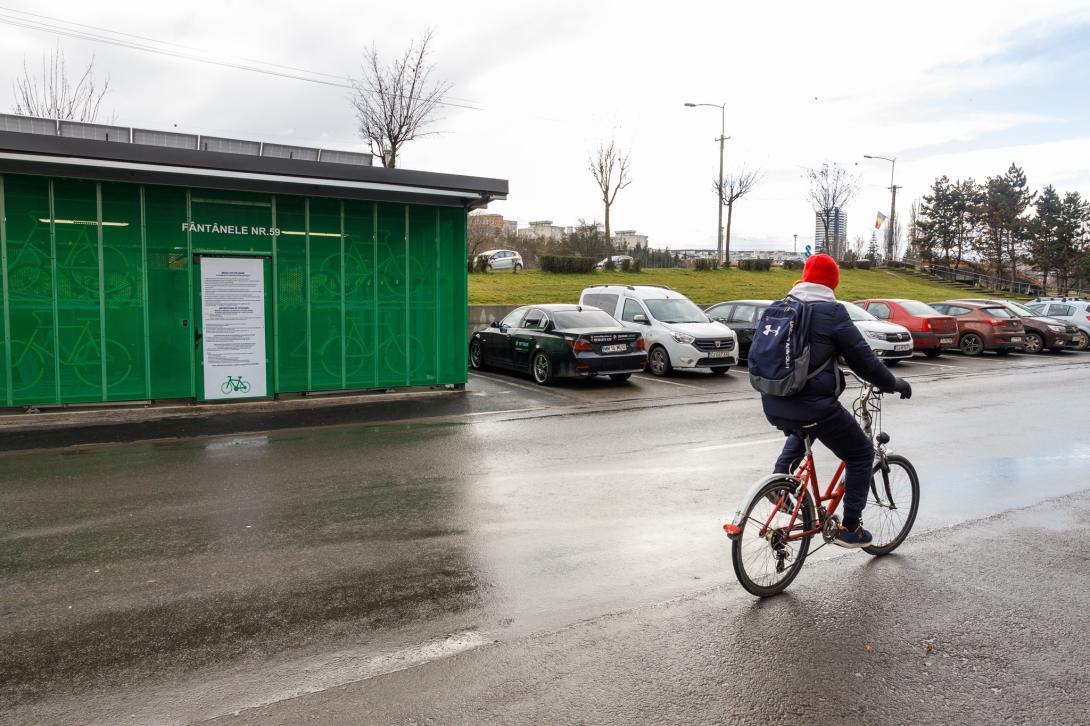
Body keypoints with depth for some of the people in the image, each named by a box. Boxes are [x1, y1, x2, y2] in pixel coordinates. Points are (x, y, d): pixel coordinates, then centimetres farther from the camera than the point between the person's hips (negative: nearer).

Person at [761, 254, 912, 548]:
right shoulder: (831, 313, -9)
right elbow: (863, 359, -5)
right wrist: (893, 384, 11)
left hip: (773, 406, 7)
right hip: (813, 407, -7)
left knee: (801, 433, 41)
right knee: (861, 454, 14)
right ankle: (850, 528, 17)